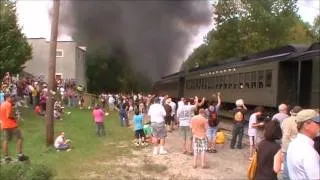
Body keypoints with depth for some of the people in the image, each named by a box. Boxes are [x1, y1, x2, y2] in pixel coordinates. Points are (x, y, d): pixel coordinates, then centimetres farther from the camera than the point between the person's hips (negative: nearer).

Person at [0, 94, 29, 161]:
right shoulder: (8, 104, -14)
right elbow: (9, 115, -21)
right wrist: (14, 117, -5)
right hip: (12, 124, -8)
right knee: (19, 138, 1)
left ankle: (6, 157, 10)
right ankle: (20, 155, -1)